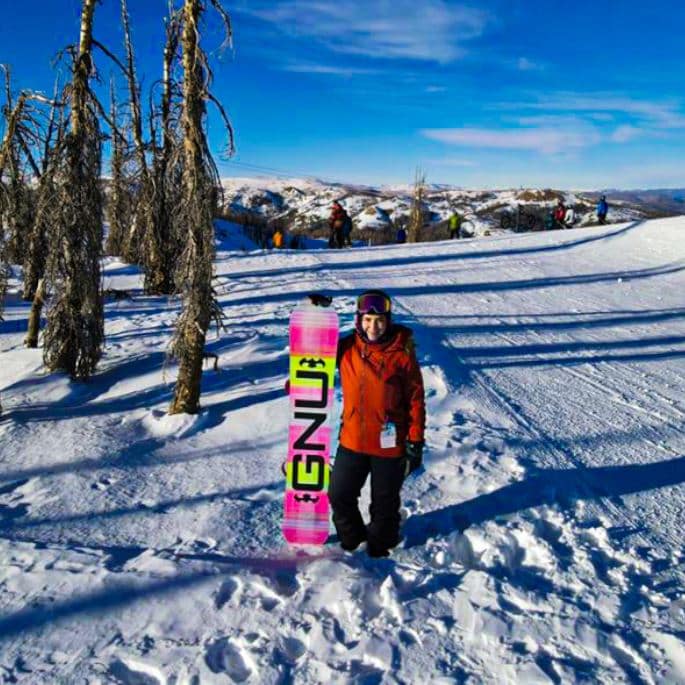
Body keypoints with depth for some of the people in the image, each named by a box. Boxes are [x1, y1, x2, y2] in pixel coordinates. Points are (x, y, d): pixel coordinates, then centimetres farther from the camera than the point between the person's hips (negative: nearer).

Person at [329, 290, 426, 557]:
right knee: (339, 495, 14)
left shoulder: (402, 354, -12)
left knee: (384, 503, 14)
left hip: (389, 443, -3)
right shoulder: (347, 348, -6)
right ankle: (351, 537, 41)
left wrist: (416, 441, -7)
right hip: (352, 441, 3)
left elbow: (416, 399, -8)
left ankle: (379, 547, 39)